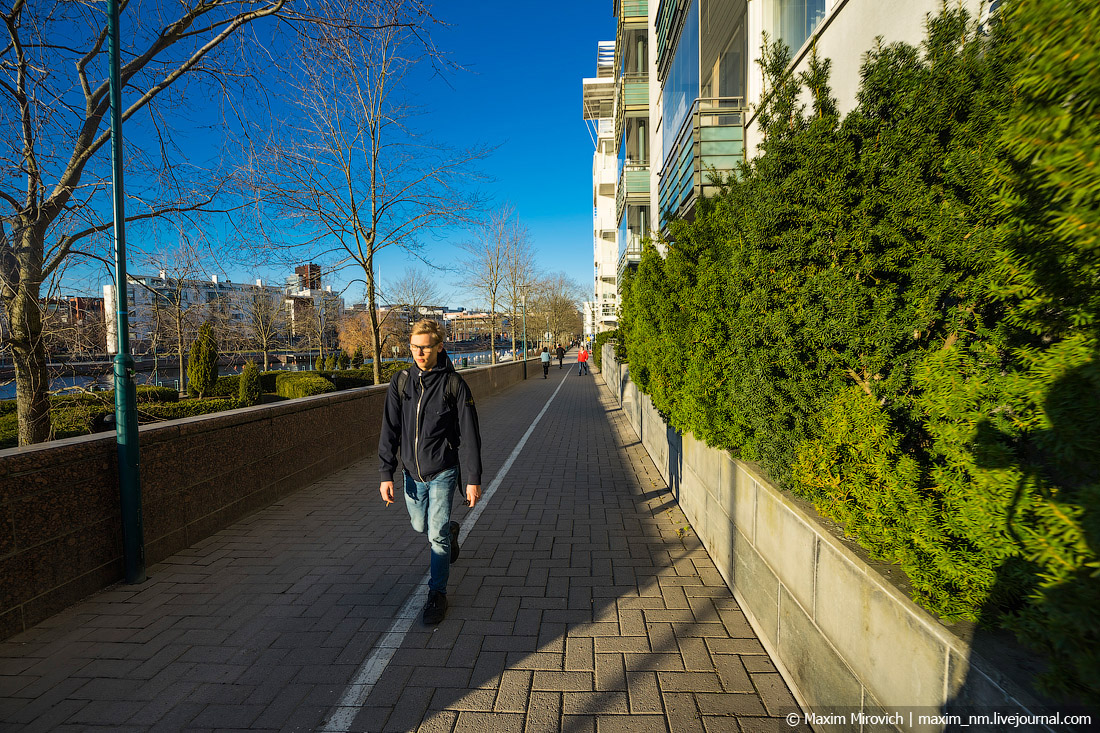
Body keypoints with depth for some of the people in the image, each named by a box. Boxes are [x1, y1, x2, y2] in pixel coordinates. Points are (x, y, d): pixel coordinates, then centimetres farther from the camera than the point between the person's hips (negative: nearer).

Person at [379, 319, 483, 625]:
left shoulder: (453, 384, -12)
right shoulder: (400, 382, -2)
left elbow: (469, 435, -10)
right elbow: (390, 431, 0)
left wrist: (473, 479, -11)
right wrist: (386, 474, -6)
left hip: (443, 472, -4)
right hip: (412, 473, 4)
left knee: (437, 536, -5)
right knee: (421, 526, 21)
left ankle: (437, 594, 14)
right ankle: (450, 532, 53)